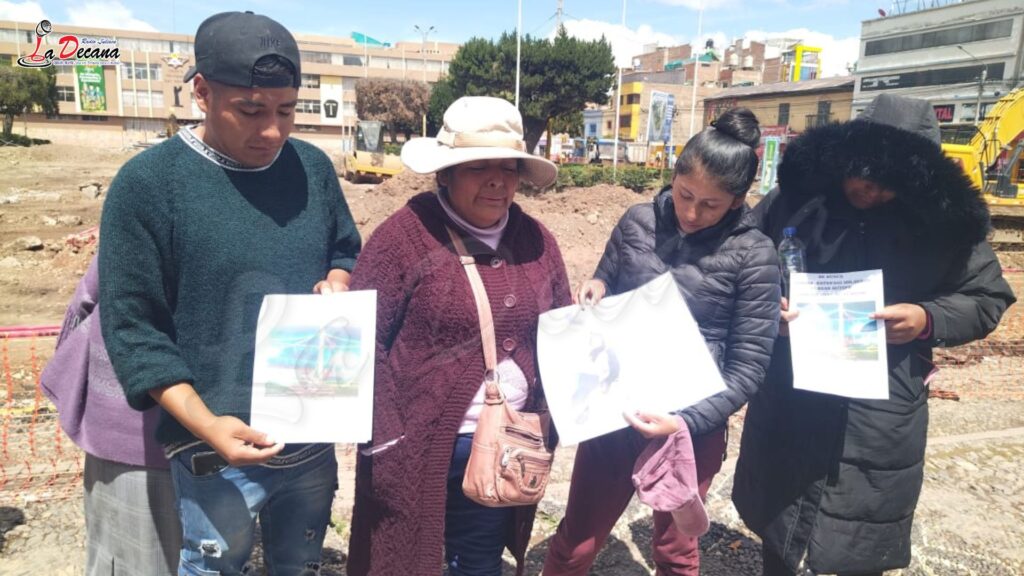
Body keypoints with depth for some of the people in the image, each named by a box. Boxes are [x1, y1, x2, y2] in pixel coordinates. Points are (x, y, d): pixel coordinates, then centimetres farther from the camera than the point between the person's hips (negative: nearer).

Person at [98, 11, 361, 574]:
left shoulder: (313, 167, 1)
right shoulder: (147, 183, -13)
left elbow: (347, 250, 15)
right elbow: (132, 327, -13)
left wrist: (338, 282, -9)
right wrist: (206, 426, -22)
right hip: (219, 453, -4)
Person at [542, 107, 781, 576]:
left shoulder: (753, 255, -11)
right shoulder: (638, 221, -3)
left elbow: (748, 366, -9)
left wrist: (684, 421, -21)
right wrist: (594, 291, -12)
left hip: (694, 425, -2)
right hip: (615, 411, 2)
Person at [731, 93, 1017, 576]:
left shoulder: (941, 221, -5)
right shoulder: (795, 199, -6)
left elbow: (987, 299, 5)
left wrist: (929, 319, -15)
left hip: (879, 418, 0)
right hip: (788, 403, 1)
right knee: (777, 522, 21)